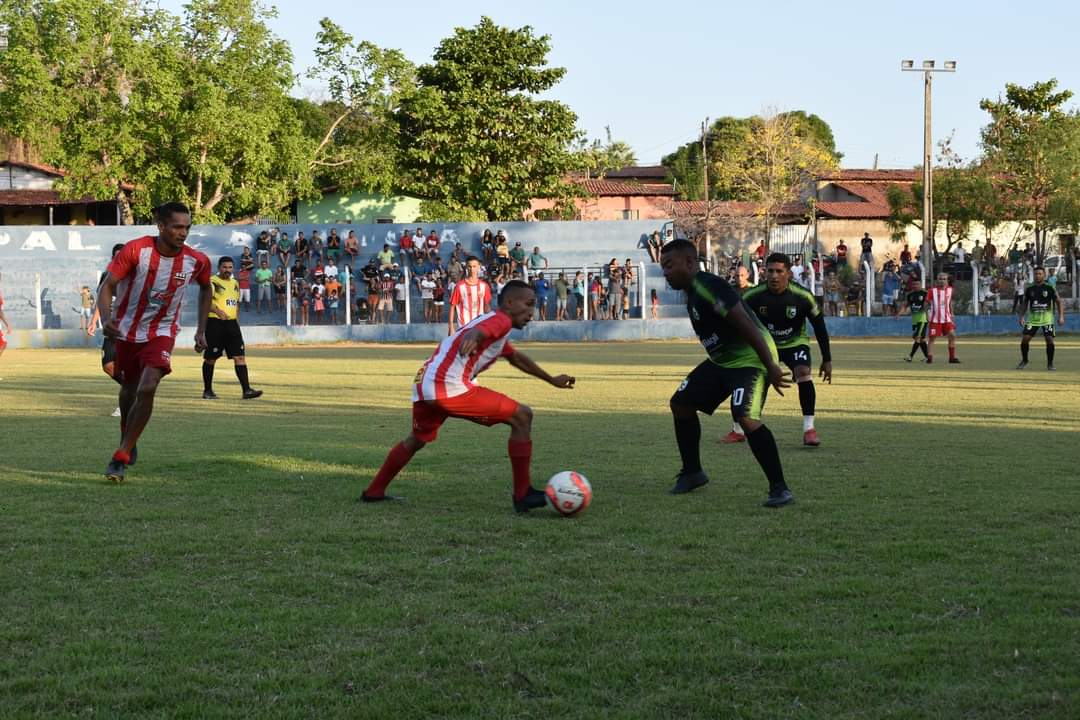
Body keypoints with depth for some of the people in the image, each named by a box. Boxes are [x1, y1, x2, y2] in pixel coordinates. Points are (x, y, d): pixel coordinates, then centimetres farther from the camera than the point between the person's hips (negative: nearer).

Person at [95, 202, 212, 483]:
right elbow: (107, 286, -17)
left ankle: (121, 457, -16)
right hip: (128, 331, 1)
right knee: (129, 390, 17)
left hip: (161, 333, -1)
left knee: (147, 389, -23)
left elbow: (205, 289, 10)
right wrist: (106, 319, -35)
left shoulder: (197, 261, -13)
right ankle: (127, 443, 47)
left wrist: (201, 330, 8)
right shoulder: (135, 250, -21)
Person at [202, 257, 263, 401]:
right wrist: (218, 311, -34)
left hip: (232, 323, 6)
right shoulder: (212, 282, -6)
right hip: (215, 323, -6)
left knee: (239, 357, -5)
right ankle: (207, 390, 15)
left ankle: (246, 390, -10)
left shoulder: (235, 283, 17)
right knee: (210, 358, 3)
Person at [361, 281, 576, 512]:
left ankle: (373, 492, 44)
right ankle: (523, 496, -3)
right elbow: (476, 332, -26)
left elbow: (517, 358, 44)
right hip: (450, 387, -10)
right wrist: (471, 338, -50)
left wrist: (552, 380, 53)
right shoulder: (501, 320, -2)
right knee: (521, 416, -5)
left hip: (423, 387, 10)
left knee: (416, 440, 35)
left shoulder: (490, 322, 28)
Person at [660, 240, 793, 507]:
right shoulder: (693, 292, 10)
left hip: (750, 359, -11)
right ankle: (692, 473, 27)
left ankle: (780, 489, -20)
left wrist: (771, 367, -28)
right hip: (721, 360, 11)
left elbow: (746, 326, -26)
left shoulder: (708, 287, -21)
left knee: (746, 418, -27)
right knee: (680, 402, 13)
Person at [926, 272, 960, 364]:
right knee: (932, 338, -2)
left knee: (952, 335, -6)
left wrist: (951, 313, 19)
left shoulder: (950, 289, 7)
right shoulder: (932, 291, -5)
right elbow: (927, 303, -2)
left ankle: (952, 357, 1)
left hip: (946, 318, 3)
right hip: (935, 319, -3)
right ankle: (929, 357, 7)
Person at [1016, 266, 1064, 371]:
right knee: (1024, 339, -6)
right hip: (1032, 318, 2)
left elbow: (1059, 302, -1)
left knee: (1050, 340, -11)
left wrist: (1061, 316, -11)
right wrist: (1022, 316, 5)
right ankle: (1024, 360, 15)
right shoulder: (1030, 289, 5)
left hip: (1047, 318, -2)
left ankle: (1050, 363, 5)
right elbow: (1024, 303, 15)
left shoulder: (1050, 288, -3)